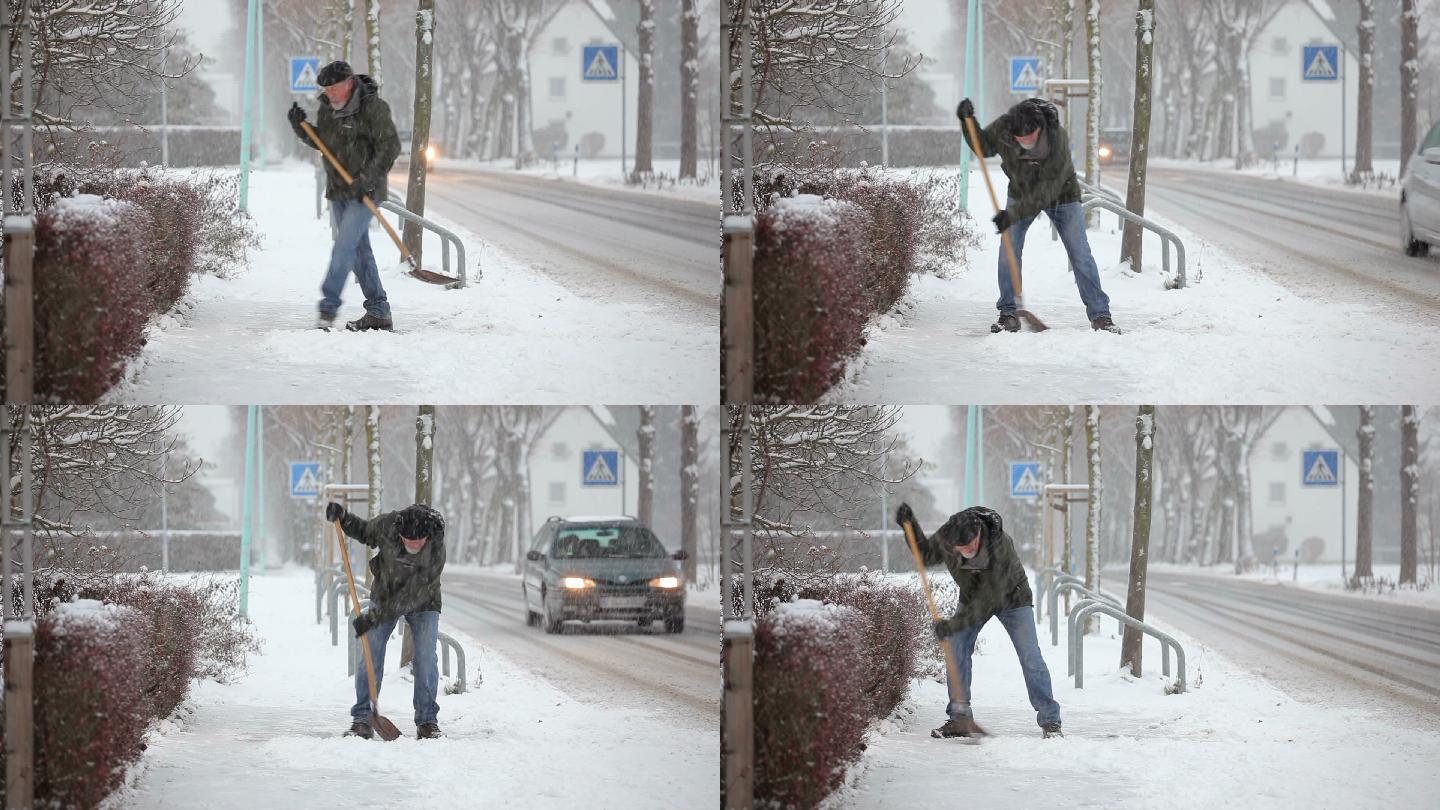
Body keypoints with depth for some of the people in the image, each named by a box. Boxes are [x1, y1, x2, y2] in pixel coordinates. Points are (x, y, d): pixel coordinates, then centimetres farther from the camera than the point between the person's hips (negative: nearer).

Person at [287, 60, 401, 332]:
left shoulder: (373, 108, -15)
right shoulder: (328, 109, 7)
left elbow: (390, 147, -17)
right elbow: (321, 142, 20)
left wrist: (368, 180, -23)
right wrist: (301, 128, 1)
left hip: (364, 193, -8)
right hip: (338, 192, 8)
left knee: (344, 247, -15)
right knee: (359, 250, 9)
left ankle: (328, 307, -16)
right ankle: (378, 313, 14)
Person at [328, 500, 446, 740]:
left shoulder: (436, 552, -34)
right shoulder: (387, 525, -27)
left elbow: (412, 597, -34)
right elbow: (365, 532, -2)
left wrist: (374, 617, -36)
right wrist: (342, 518, -20)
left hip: (422, 603, -2)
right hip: (385, 594, 2)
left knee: (425, 657, -11)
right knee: (370, 653, -9)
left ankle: (427, 721, 0)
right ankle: (362, 720, -7)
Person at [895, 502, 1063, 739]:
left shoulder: (1002, 547, -40)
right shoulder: (945, 537, -26)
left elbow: (988, 600, -38)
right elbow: (926, 554, -1)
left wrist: (954, 624, -41)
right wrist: (910, 525, -18)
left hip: (1011, 597, -4)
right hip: (973, 596, 4)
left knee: (1030, 657, -12)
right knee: (956, 650, -9)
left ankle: (1050, 721, -6)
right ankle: (960, 718, -2)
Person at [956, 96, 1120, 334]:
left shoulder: (1058, 141, -38)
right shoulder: (1004, 127, -27)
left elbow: (1046, 192, -38)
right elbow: (983, 145, -5)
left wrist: (1014, 214, -43)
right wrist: (968, 122, -24)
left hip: (1060, 193, -3)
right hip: (1021, 192, 3)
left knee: (1080, 253, -6)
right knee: (1008, 251, -10)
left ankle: (1100, 314, 0)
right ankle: (1008, 314, -1)